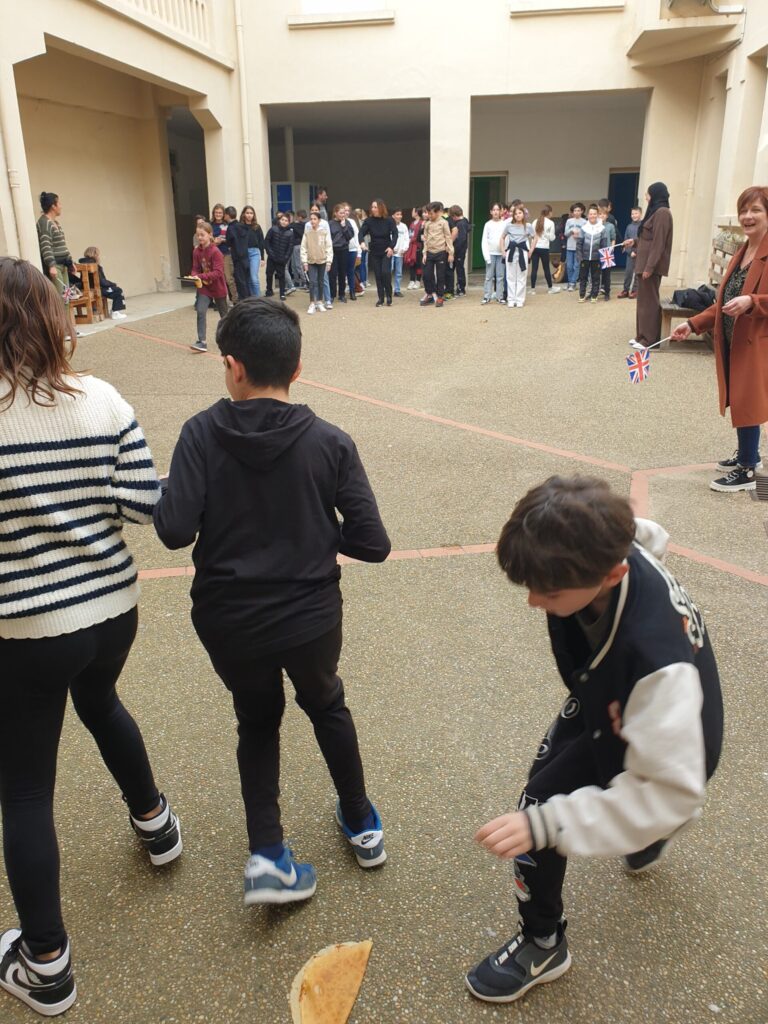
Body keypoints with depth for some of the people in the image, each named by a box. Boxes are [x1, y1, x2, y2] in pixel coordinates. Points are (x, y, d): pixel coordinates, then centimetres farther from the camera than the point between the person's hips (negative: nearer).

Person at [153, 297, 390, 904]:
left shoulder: (202, 434, -13)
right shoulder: (329, 442, -11)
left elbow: (174, 530, -20)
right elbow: (372, 543, -12)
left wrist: (223, 518, 1)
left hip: (228, 622, 0)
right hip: (311, 616, 0)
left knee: (257, 719, 27)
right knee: (326, 705, 29)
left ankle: (266, 855, 19)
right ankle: (361, 825, 43)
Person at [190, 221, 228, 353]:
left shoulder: (215, 252, -19)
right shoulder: (196, 251, -2)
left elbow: (218, 272, -25)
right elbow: (195, 269, 0)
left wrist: (201, 277, -34)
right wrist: (194, 277, -23)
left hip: (218, 287, -4)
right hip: (204, 287, 4)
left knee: (223, 314, 13)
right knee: (201, 312, -14)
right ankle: (202, 342, -16)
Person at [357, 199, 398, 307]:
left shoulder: (389, 220, -8)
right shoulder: (368, 220, -5)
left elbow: (395, 234, -8)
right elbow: (361, 232, -12)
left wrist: (391, 247, -21)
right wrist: (362, 242, -33)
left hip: (386, 251, -2)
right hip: (374, 252, 2)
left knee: (386, 272, -15)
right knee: (378, 275, 3)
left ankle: (389, 296, 1)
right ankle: (381, 298, 11)